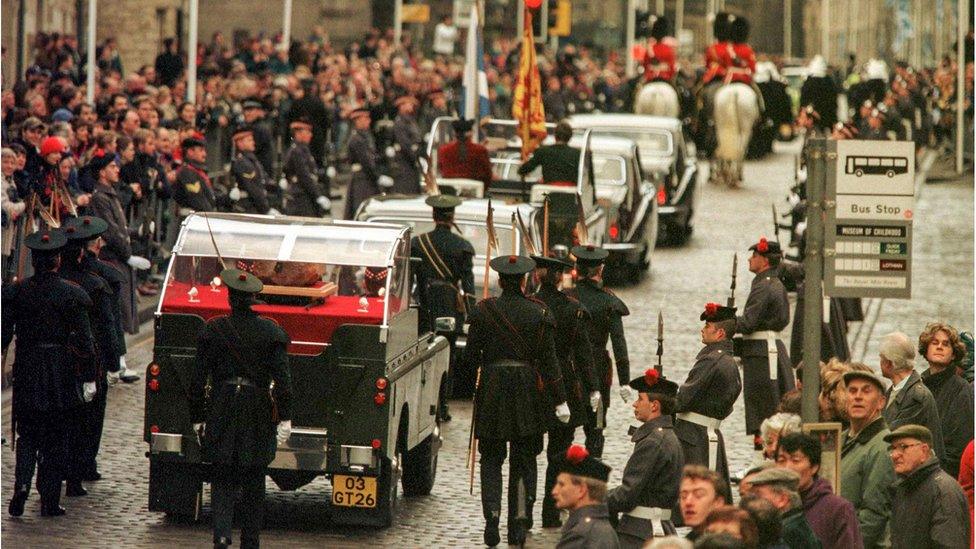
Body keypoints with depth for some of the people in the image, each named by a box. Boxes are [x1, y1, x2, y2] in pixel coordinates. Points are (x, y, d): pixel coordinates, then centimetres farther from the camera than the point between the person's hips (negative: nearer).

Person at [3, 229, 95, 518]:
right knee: (55, 437, 8)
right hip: (61, 373, -1)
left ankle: (21, 485, -12)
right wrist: (88, 378, 0)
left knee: (27, 433, 12)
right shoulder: (72, 294, -6)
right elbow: (83, 340, -6)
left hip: (26, 372, 1)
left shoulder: (15, 292, -3)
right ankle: (50, 502, 9)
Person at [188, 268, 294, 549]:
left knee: (223, 479, 3)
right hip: (258, 415, 1)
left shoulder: (213, 330, -3)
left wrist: (197, 417, 5)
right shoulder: (271, 332, -2)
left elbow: (199, 378, -2)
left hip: (222, 411, -1)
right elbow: (282, 378, -7)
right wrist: (285, 418, -4)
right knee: (254, 483, 11)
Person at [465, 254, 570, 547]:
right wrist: (560, 401, -1)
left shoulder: (483, 310, -5)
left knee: (491, 459, 9)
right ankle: (519, 525, 7)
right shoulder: (538, 313, -4)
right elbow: (549, 360, -5)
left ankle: (492, 518, -6)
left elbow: (470, 356, -1)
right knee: (523, 459, 9)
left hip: (492, 388, 0)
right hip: (527, 390, 1)